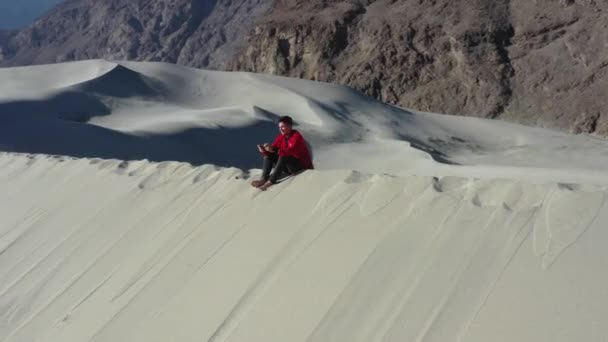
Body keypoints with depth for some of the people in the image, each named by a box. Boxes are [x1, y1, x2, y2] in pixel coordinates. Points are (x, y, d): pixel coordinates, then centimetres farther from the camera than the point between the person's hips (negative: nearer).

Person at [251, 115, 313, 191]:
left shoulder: (296, 136, -19)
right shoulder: (281, 136, 2)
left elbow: (290, 151, -34)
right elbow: (273, 148, -3)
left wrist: (273, 150, -42)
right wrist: (264, 150, -26)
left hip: (301, 165, -8)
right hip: (287, 164, 8)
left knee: (283, 157, -33)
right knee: (269, 155, -7)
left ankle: (270, 182, -37)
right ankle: (263, 179, -24)